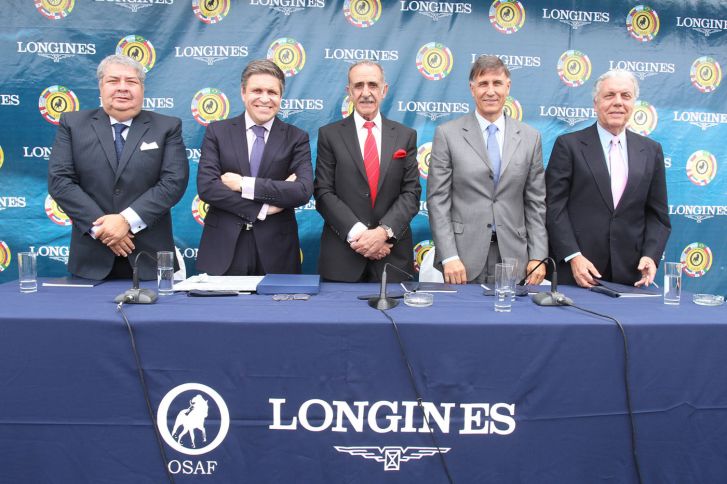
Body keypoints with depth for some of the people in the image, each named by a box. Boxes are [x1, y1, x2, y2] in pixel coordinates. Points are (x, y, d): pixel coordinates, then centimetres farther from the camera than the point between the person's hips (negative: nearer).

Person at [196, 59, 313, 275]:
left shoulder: (296, 138, 2)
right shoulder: (217, 132, 4)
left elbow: (304, 191, -12)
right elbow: (206, 187, -7)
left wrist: (243, 184, -14)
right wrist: (263, 208, -12)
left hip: (276, 251, 0)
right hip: (223, 249, 1)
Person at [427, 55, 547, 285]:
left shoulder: (530, 138, 8)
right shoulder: (447, 134, 0)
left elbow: (535, 203, 8)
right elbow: (438, 199, -4)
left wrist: (538, 257, 1)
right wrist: (449, 256, -11)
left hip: (513, 257, 2)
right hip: (463, 257, -2)